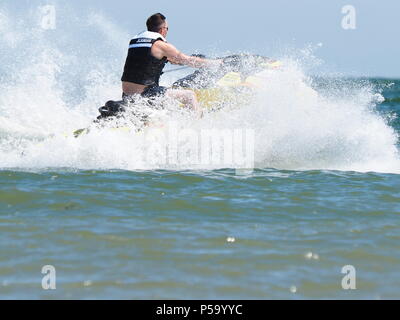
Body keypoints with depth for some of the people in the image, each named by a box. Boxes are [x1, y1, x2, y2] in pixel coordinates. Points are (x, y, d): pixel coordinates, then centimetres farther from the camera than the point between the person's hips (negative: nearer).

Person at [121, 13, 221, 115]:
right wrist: (216, 63, 13)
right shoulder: (161, 45, -8)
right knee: (190, 96, 0)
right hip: (145, 94, -8)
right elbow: (190, 61, 0)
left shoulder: (134, 41, 13)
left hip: (126, 96, 8)